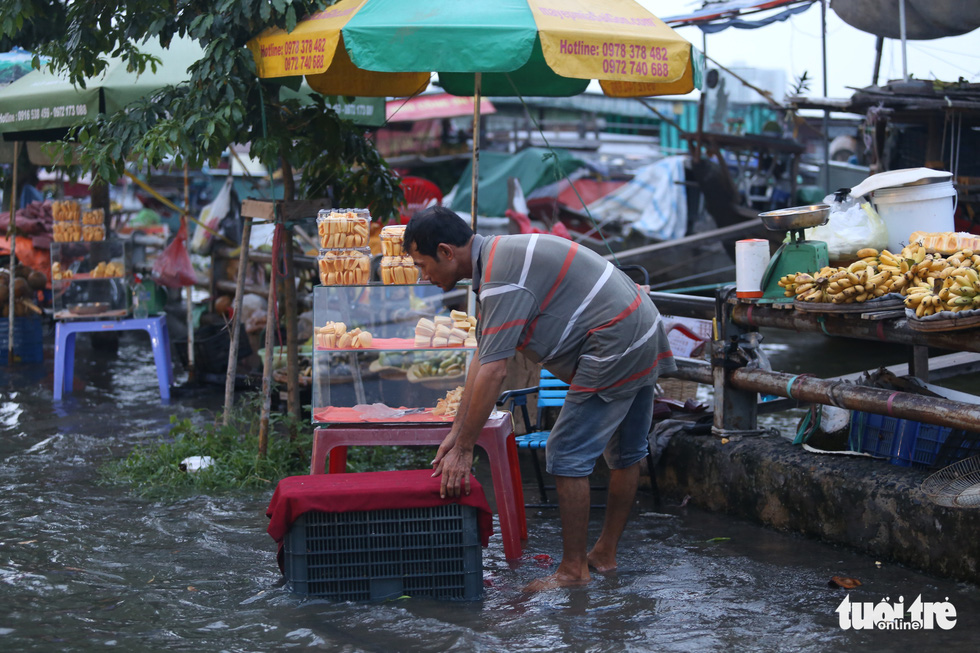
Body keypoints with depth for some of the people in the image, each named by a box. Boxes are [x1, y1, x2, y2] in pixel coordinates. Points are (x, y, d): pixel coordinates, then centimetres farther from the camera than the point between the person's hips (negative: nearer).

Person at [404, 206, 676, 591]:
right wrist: (455, 433, 14)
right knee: (625, 455, 18)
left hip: (612, 349, -11)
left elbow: (493, 372, -23)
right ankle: (606, 554, 31)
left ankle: (574, 570, 1)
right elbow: (482, 359, 16)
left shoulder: (502, 278, -20)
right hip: (643, 339, 11)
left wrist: (463, 449, -17)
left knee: (568, 455, -5)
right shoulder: (498, 257, 14)